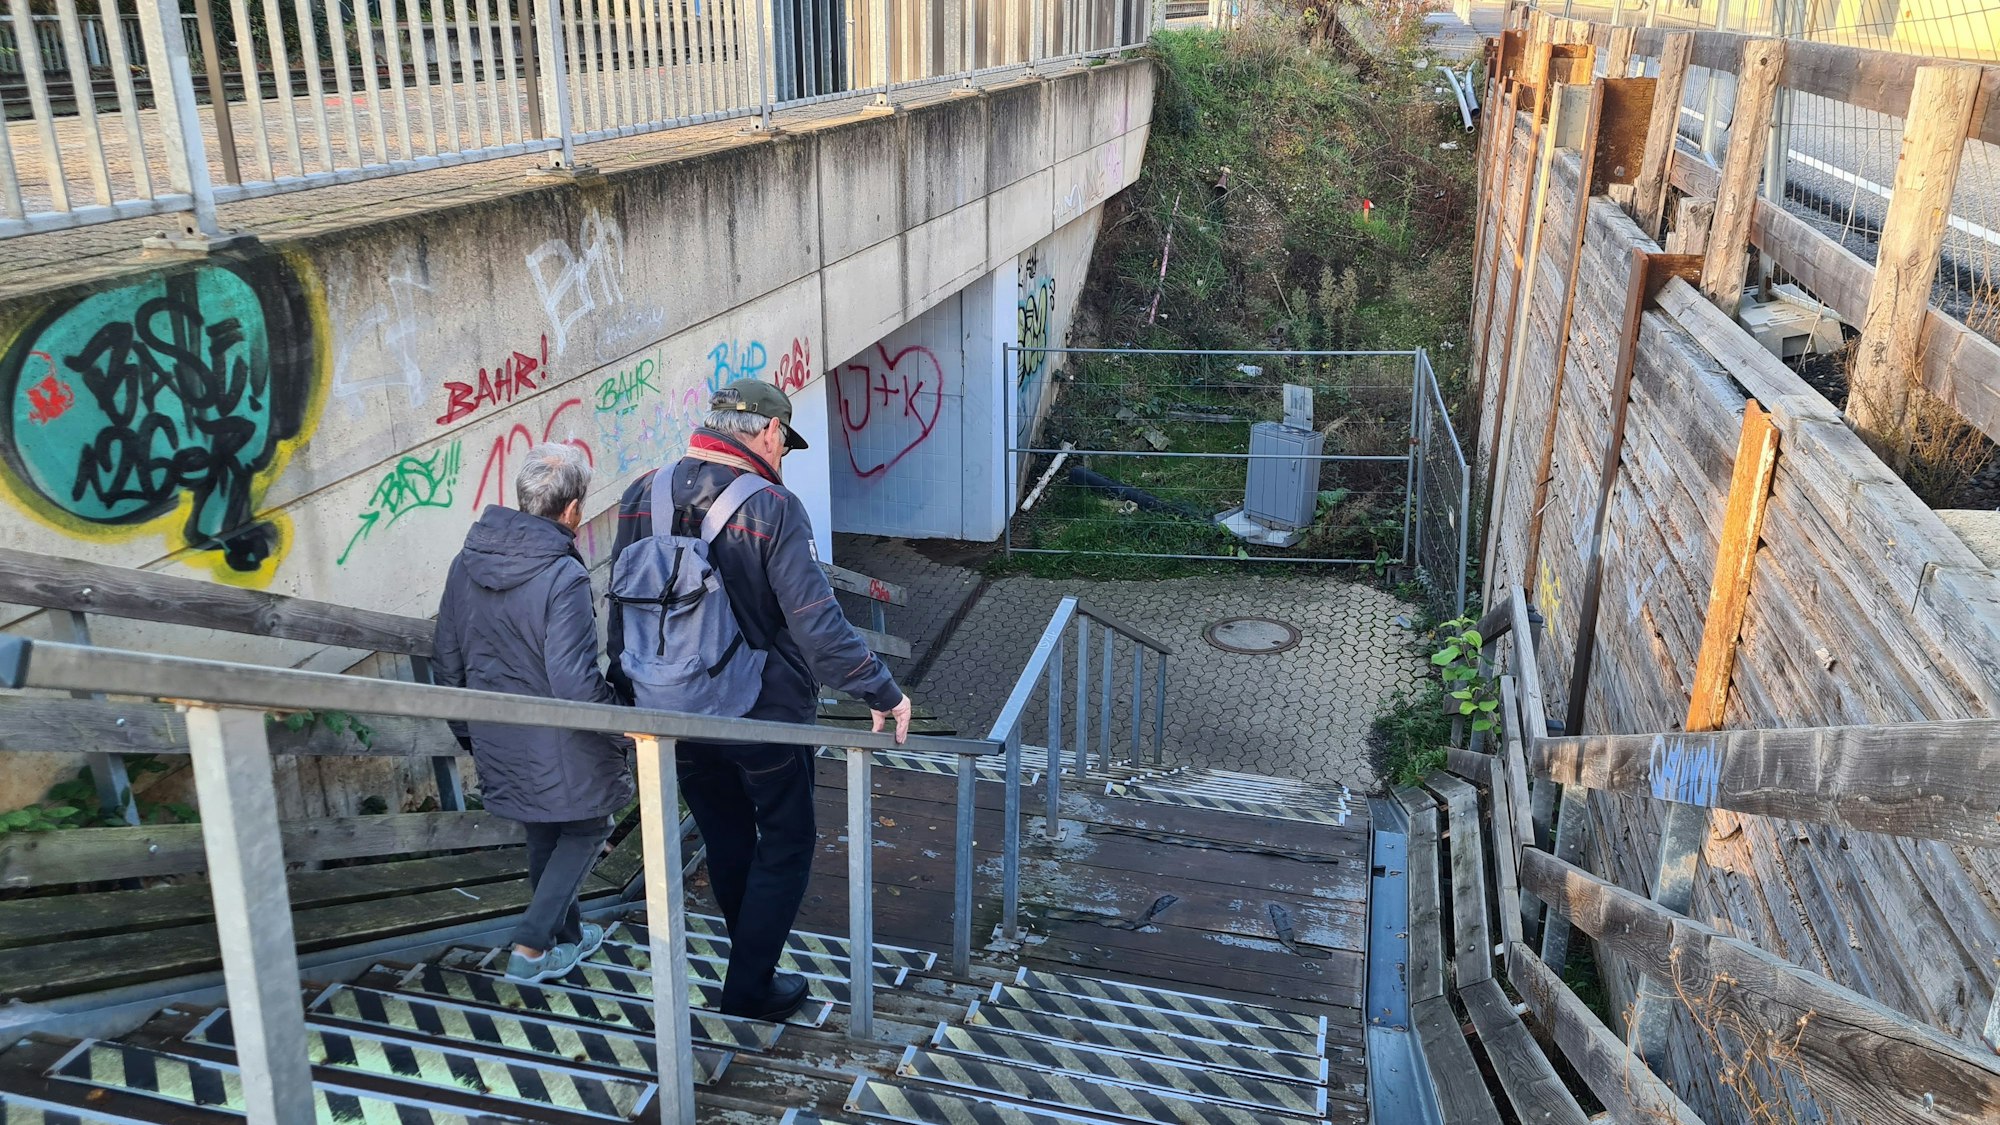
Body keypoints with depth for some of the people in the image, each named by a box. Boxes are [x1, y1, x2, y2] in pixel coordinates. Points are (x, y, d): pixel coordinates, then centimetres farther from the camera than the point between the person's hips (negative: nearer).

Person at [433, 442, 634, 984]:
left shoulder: (467, 561, -1)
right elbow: (576, 683, -29)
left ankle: (567, 935, 43)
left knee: (542, 838, 25)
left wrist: (465, 729, 21)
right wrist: (625, 730, -13)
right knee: (585, 829, 18)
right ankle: (531, 946, 13)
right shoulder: (564, 577, -25)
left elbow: (446, 661, 8)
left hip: (498, 743, 7)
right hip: (558, 751, -7)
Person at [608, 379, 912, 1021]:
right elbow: (816, 621, -25)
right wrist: (882, 692, -17)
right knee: (785, 846, 14)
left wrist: (626, 692, 18)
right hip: (766, 716, -5)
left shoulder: (642, 498, -2)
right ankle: (750, 988, 18)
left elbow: (623, 607, 6)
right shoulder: (771, 509, -20)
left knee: (725, 843, 23)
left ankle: (752, 957, 39)